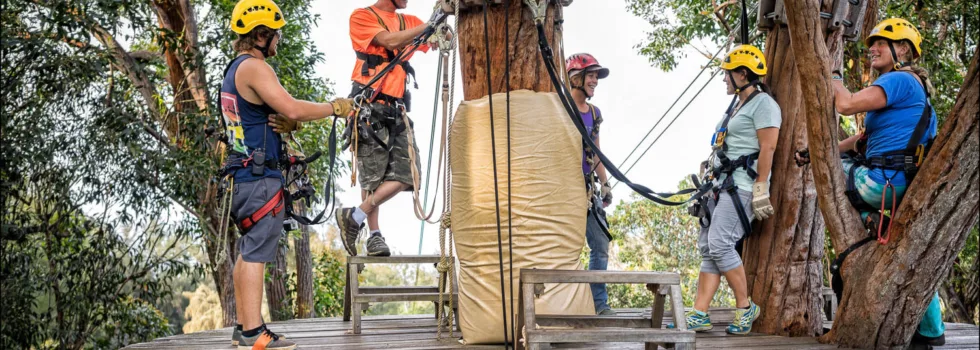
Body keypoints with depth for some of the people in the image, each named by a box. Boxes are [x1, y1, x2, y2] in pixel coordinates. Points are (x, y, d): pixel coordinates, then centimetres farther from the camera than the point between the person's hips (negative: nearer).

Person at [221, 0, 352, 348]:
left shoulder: (234, 70, 20)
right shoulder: (253, 67, -13)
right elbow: (293, 109, -23)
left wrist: (287, 123, -1)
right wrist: (335, 107, -10)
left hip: (244, 173, 11)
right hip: (260, 175, -11)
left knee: (248, 251, 13)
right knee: (256, 252, -11)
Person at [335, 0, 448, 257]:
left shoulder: (409, 23, 19)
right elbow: (390, 41, -13)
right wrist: (430, 25, -13)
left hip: (398, 110, 6)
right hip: (370, 108, -6)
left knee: (407, 174, -4)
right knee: (373, 175, -5)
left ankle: (354, 217, 4)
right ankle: (375, 236, 4)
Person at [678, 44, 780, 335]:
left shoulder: (763, 104, -9)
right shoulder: (737, 104, 21)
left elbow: (767, 149, -16)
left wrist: (761, 189, -21)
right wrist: (711, 183, 23)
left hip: (742, 185, -10)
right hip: (723, 184, 10)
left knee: (720, 244, -17)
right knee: (707, 247, 4)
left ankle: (745, 308, -3)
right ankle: (699, 315, 3)